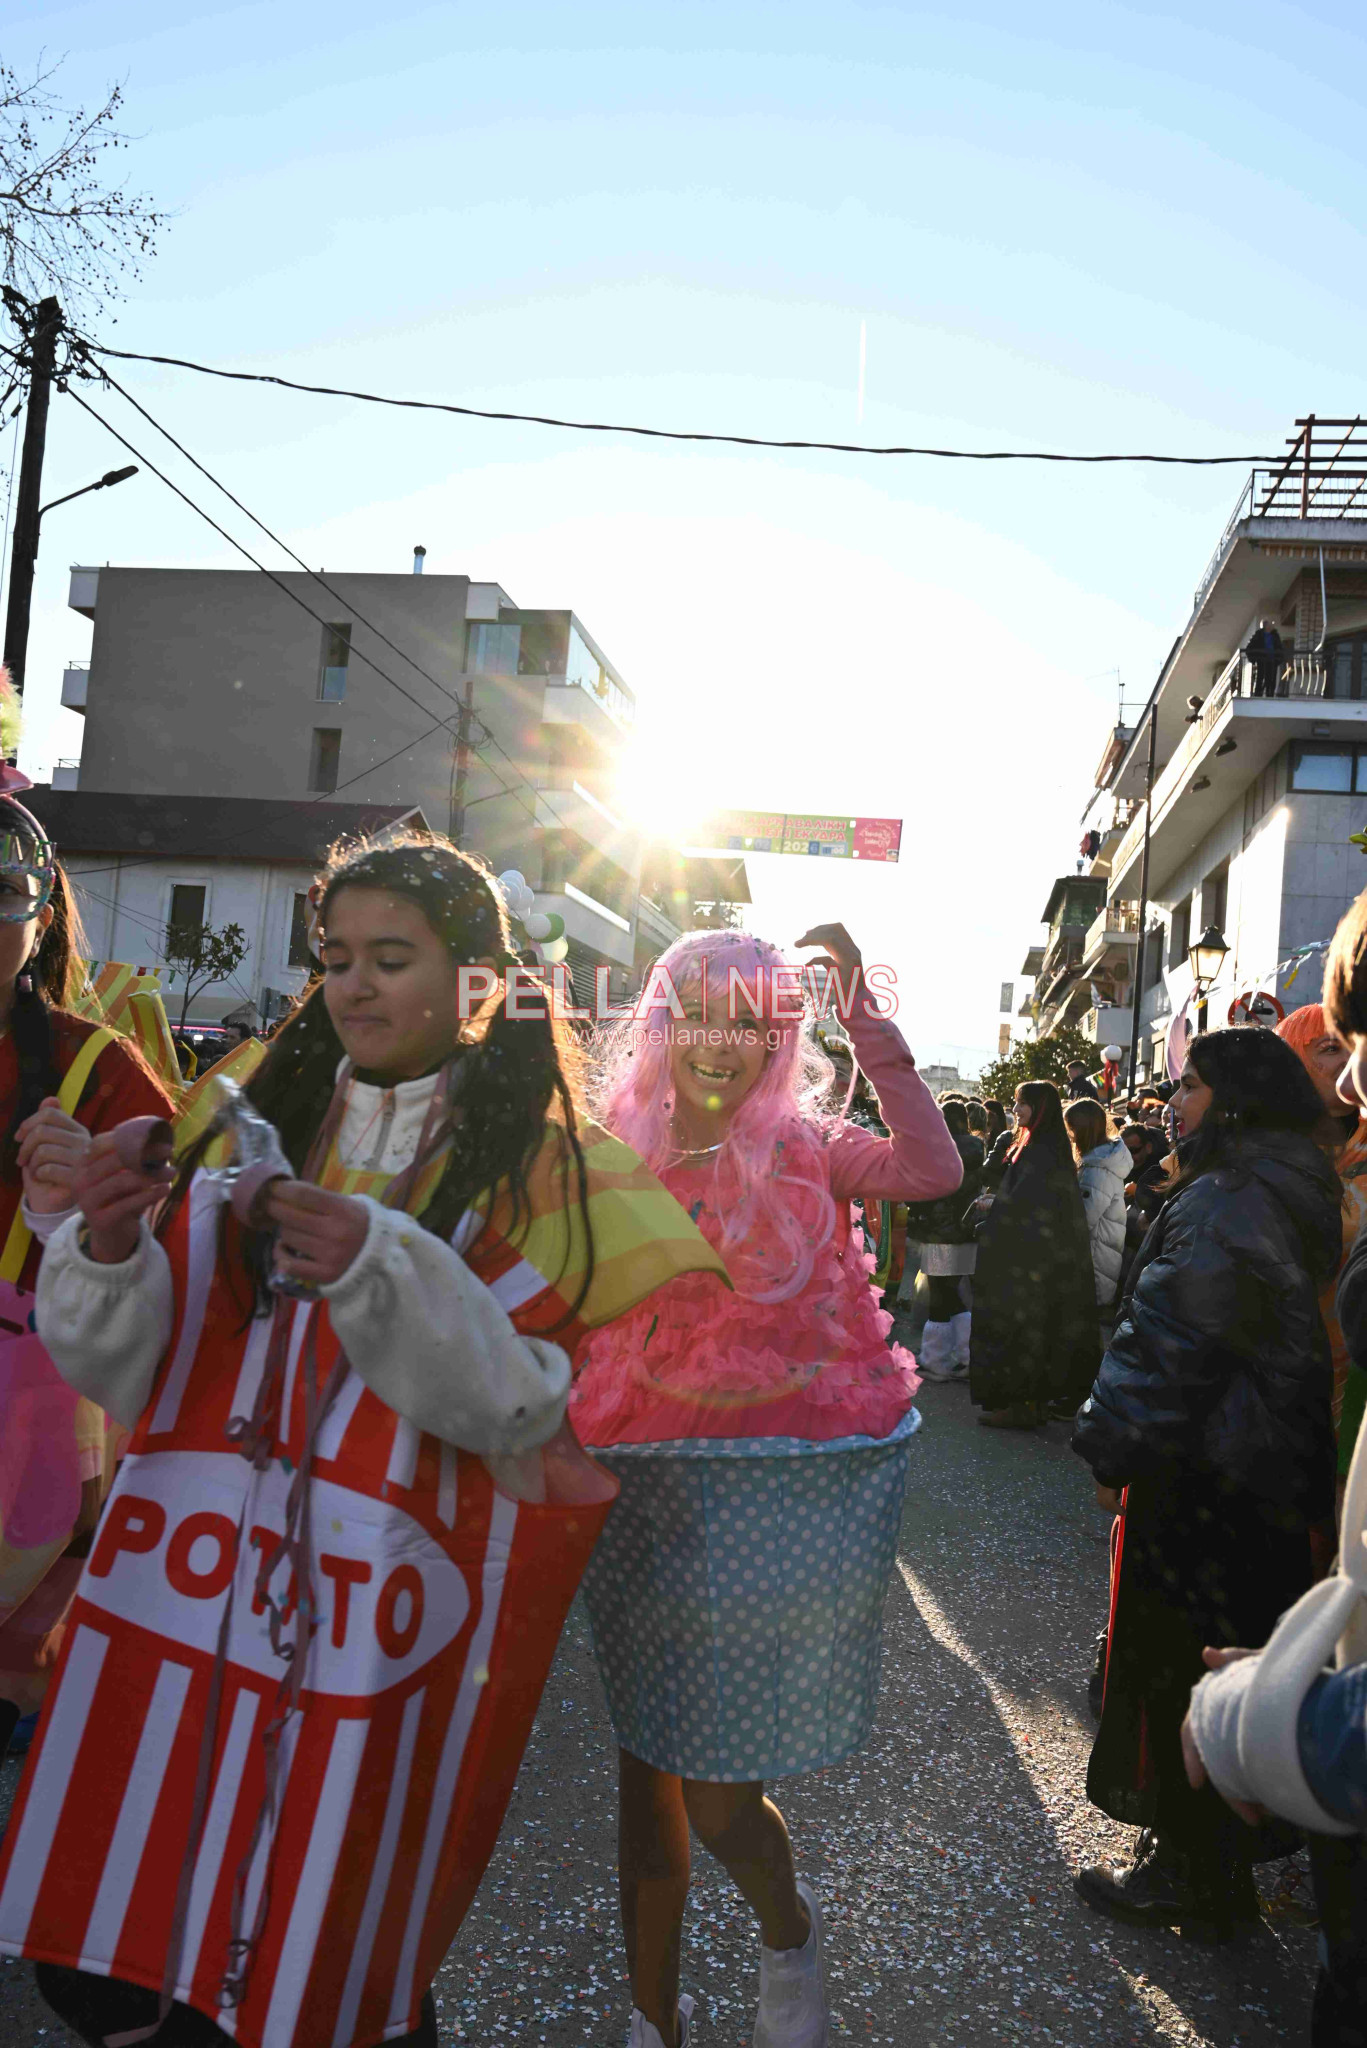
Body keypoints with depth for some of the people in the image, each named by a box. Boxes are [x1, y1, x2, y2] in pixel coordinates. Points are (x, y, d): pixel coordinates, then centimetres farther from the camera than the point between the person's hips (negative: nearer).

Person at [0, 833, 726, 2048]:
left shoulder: (546, 1169, -3)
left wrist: (377, 1271, -24)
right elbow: (133, 1368, 5)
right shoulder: (259, 1122, 6)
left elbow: (523, 1410, -11)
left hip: (370, 1623, -3)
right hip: (178, 1590, 4)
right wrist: (109, 1253, -16)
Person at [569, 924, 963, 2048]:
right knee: (651, 1773, 12)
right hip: (652, 1492, 2)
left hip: (793, 1493, -2)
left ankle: (788, 1934, 39)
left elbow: (934, 1169, -20)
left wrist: (866, 1020, -23)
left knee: (718, 1794, 4)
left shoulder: (805, 1149, -2)